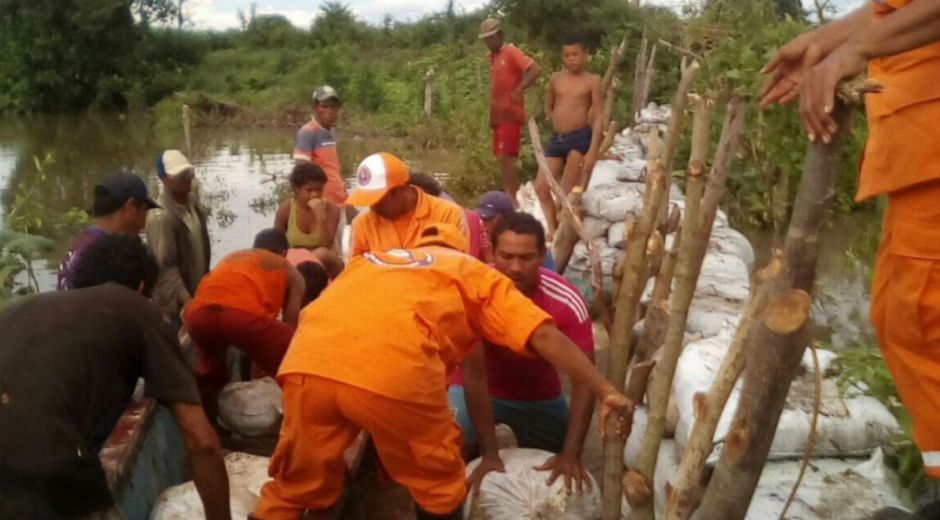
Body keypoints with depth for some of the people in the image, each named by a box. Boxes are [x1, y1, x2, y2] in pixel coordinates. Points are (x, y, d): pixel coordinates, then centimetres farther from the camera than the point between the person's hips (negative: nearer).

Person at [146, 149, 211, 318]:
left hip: (198, 295, 8)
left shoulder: (191, 202, 4)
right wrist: (186, 300, -30)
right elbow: (165, 267, -25)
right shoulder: (160, 216, -22)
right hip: (176, 304, -8)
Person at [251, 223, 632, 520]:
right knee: (438, 486, 22)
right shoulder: (475, 273, 26)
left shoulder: (371, 259, 37)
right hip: (395, 371, -4)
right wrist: (607, 393, 19)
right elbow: (546, 337, 15)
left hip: (306, 364, 4)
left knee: (295, 488, 24)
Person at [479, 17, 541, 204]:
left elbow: (535, 69, -21)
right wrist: (492, 115, 12)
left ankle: (513, 201, -9)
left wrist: (518, 91, -20)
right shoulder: (493, 57, 16)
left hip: (510, 115, -9)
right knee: (502, 159, 10)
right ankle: (510, 199, 16)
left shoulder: (512, 52, -9)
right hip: (498, 115, 9)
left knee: (506, 158, -13)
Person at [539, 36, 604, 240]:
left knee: (568, 192, -3)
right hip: (556, 138, 5)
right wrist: (561, 124, 10)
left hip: (580, 138, -5)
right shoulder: (555, 79, 9)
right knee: (541, 186, 0)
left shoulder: (592, 81, -3)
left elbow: (598, 117, -7)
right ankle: (553, 229, 12)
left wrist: (593, 150, -15)